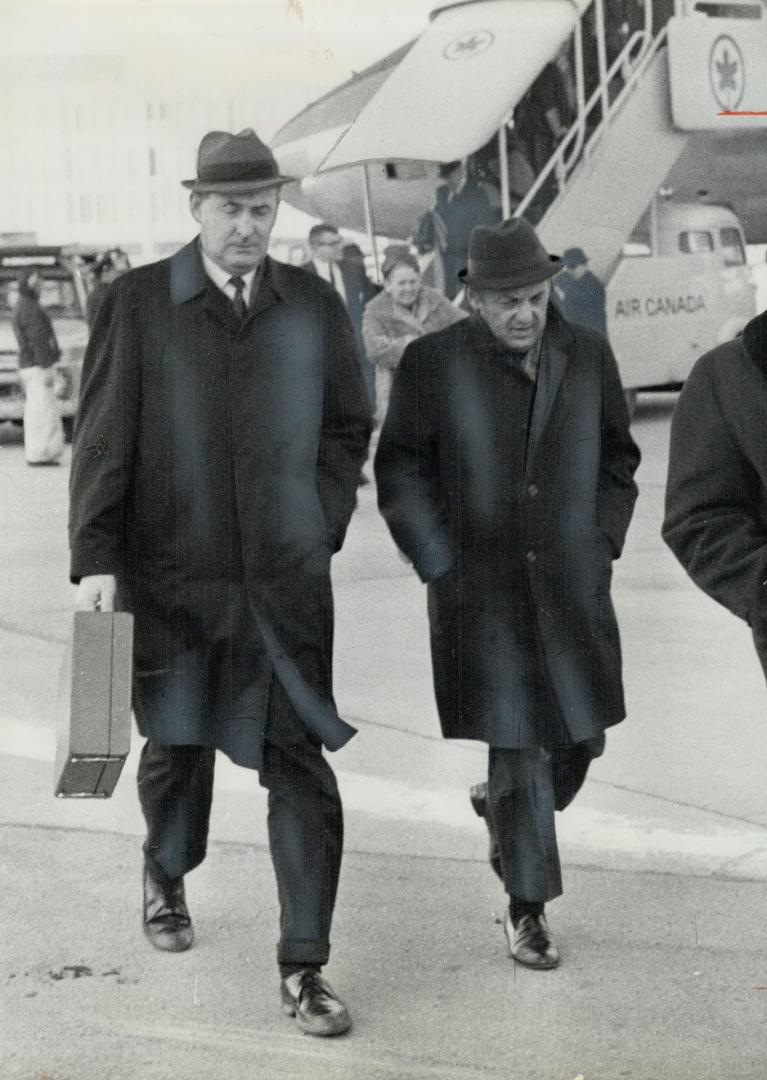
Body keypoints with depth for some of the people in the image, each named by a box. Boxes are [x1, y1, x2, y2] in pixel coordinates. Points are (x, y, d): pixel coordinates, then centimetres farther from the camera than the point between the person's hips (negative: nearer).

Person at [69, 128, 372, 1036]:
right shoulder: (137, 304, -1)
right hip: (171, 576, 0)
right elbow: (101, 439, -3)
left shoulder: (314, 307, 5)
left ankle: (303, 969, 4)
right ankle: (166, 874, 46)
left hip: (285, 580, 1)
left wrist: (322, 525, 4)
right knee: (176, 743, 15)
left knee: (299, 766, -4)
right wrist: (95, 559, -10)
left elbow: (346, 429, 15)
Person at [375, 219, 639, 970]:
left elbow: (616, 458, 12)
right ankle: (527, 909, 10)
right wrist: (441, 570, -7)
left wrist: (603, 546, 3)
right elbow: (401, 475, -2)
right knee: (518, 745, -4)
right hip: (481, 589, -3)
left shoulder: (588, 356, 1)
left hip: (572, 588, 4)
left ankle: (500, 805, 42)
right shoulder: (432, 364, -8)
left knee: (580, 735, 10)